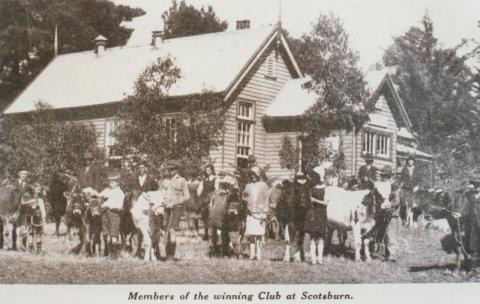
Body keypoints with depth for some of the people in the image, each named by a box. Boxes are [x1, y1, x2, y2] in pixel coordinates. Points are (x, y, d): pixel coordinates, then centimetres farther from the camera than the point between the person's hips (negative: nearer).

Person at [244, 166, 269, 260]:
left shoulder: (263, 186, 5)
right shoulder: (248, 186, 15)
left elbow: (266, 200, 1)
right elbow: (245, 198, 21)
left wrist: (264, 213, -6)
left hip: (260, 213, -3)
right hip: (250, 213, 3)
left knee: (260, 234, -5)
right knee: (251, 234, -4)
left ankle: (259, 254, -2)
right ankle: (252, 254, 1)